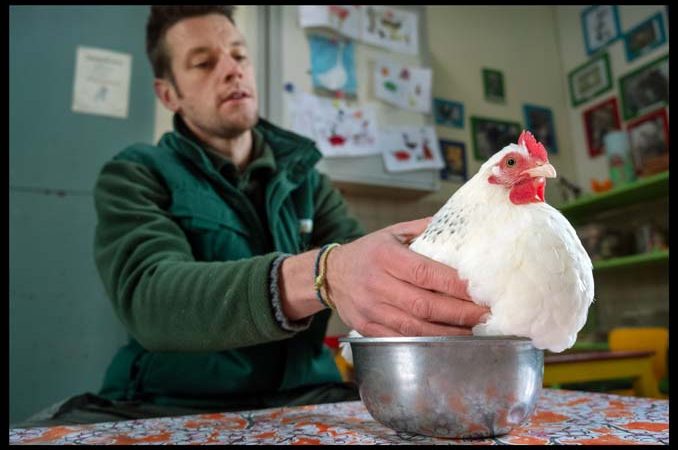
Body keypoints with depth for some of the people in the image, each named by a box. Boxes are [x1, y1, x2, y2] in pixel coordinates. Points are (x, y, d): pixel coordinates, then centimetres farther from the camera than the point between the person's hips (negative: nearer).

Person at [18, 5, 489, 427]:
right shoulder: (136, 176, -2)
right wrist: (321, 277, -41)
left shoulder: (305, 178, 9)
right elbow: (149, 297, -22)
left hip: (302, 398, 3)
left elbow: (369, 275, -5)